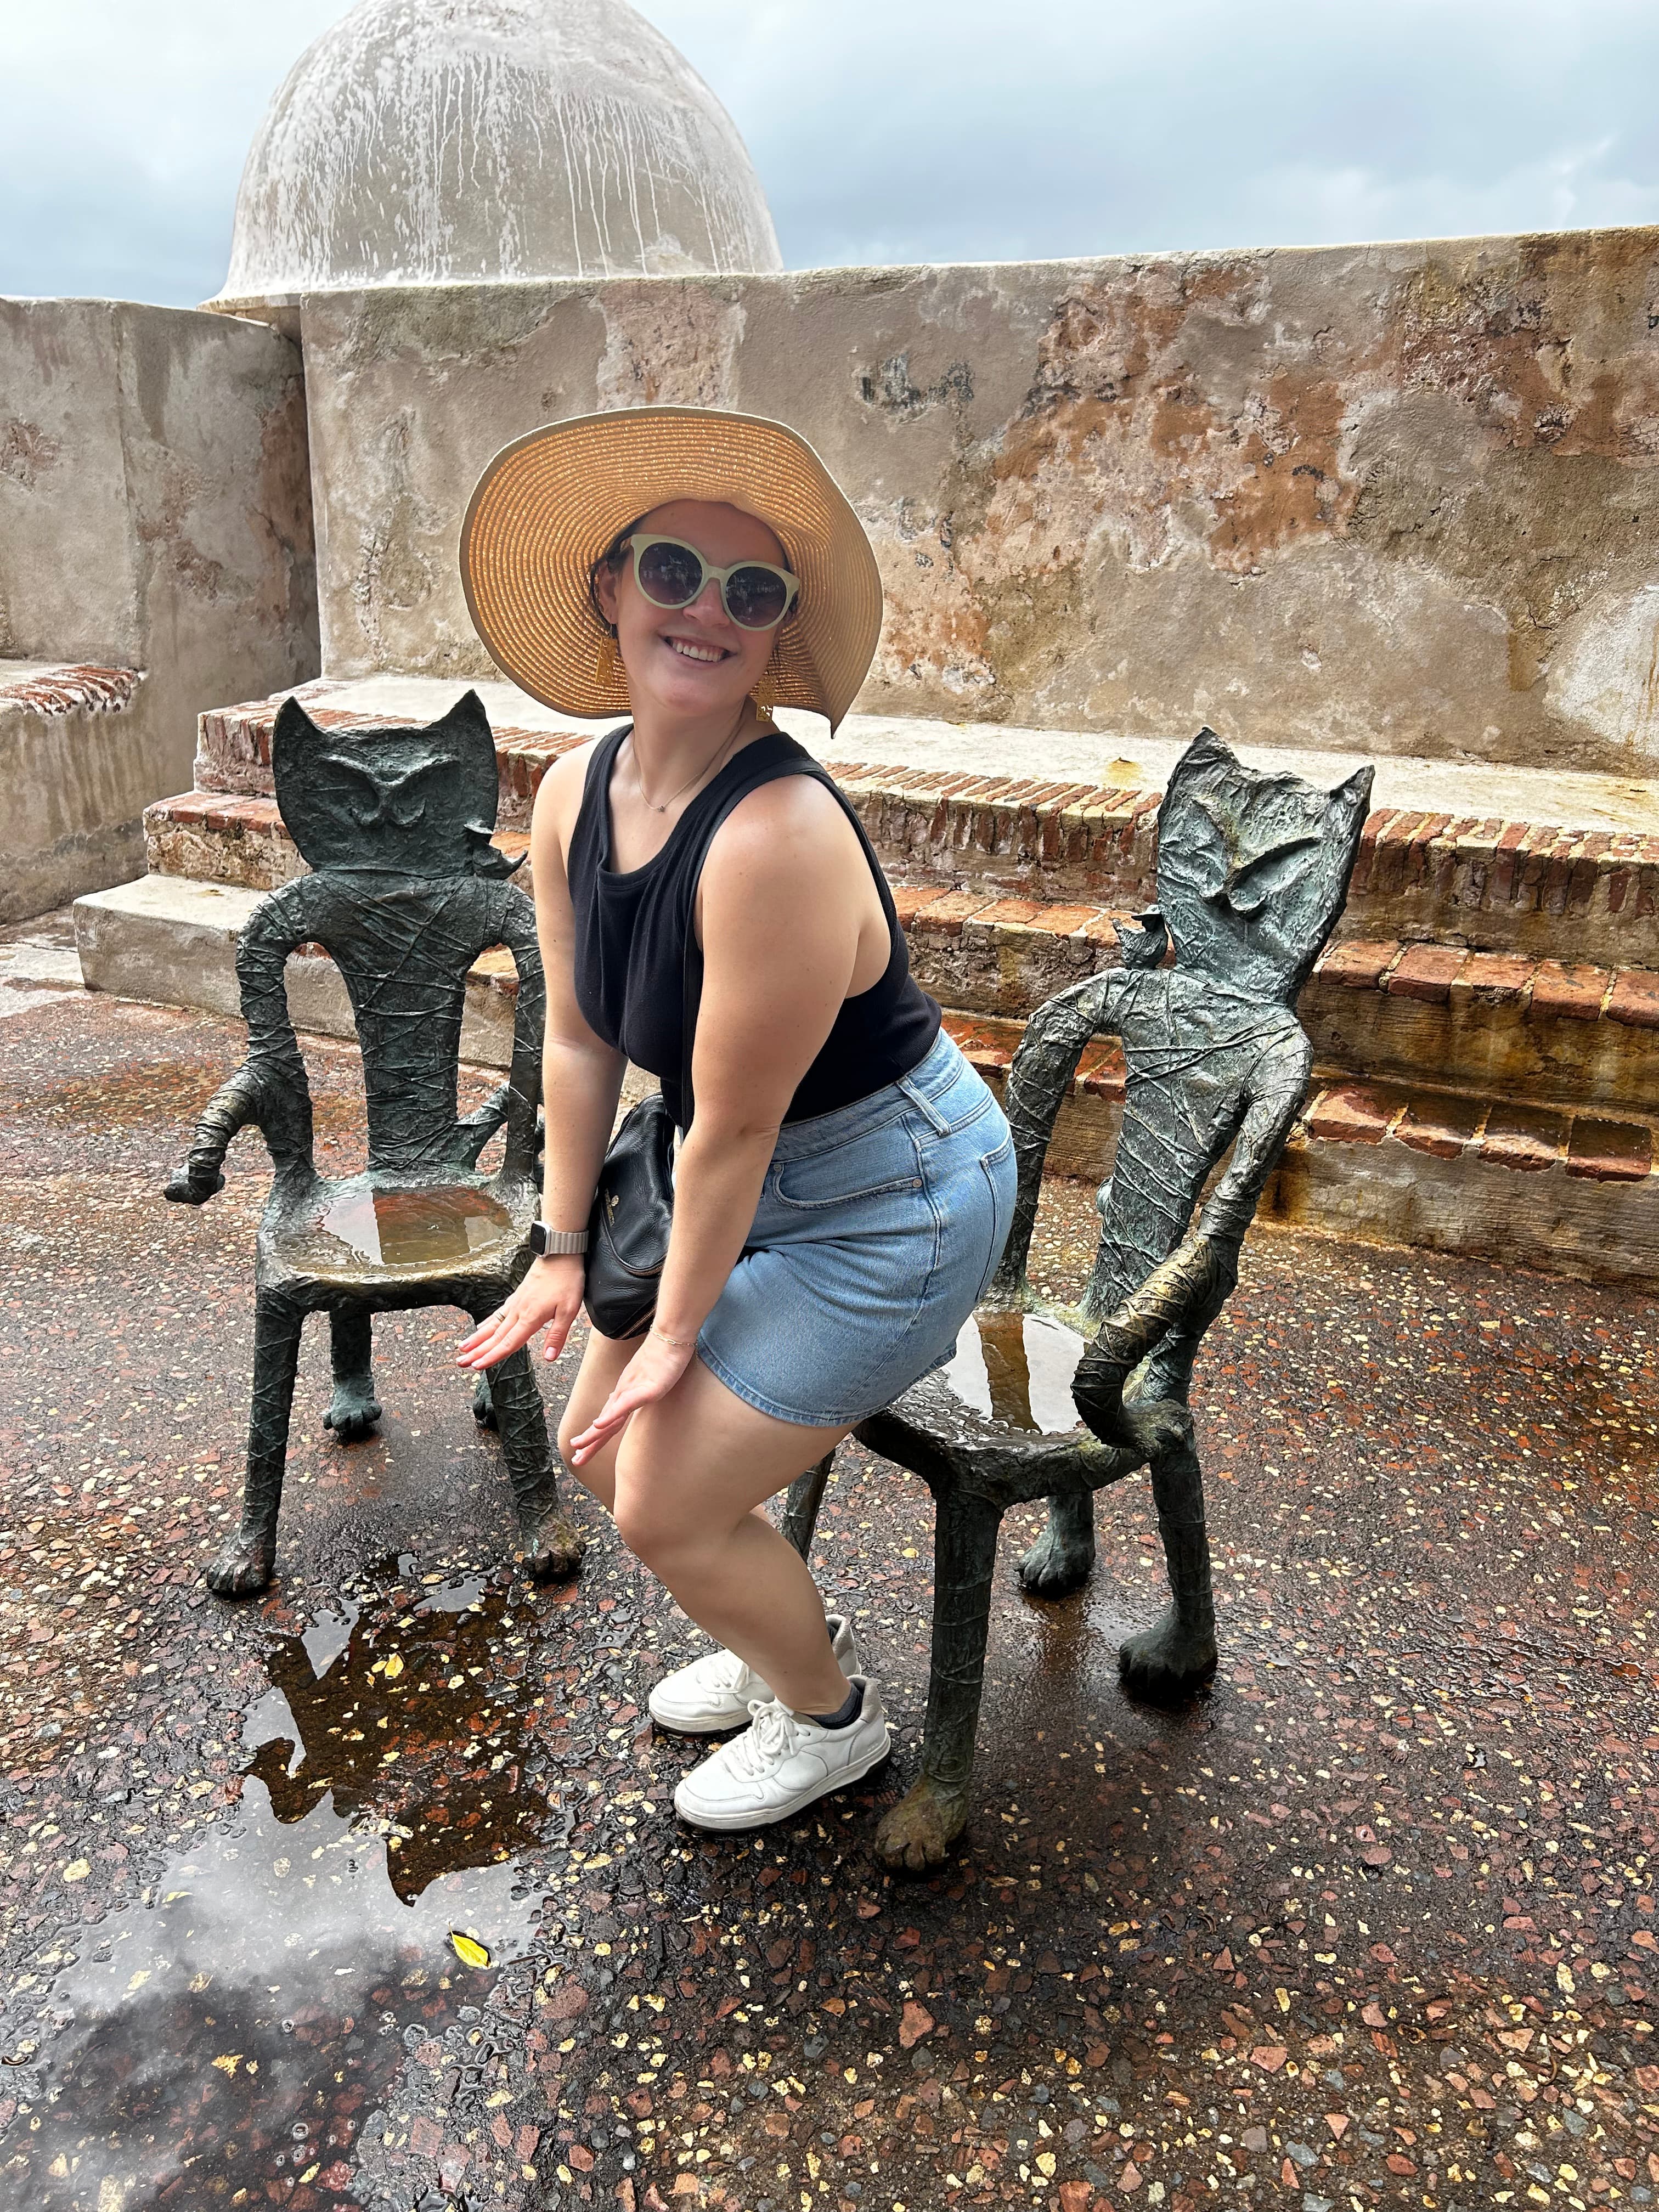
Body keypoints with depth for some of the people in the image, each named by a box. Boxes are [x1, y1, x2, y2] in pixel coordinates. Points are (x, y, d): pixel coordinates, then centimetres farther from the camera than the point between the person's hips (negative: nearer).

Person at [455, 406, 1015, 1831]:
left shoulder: (777, 834, -32)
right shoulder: (573, 794, -5)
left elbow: (732, 1129, -23)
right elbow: (580, 1038, 3)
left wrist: (678, 1336, -11)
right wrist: (565, 1256, 7)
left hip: (894, 1206, -8)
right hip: (763, 1182, 8)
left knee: (662, 1506, -1)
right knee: (601, 1442, 15)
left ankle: (832, 1717, 31)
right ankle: (788, 1643, 43)